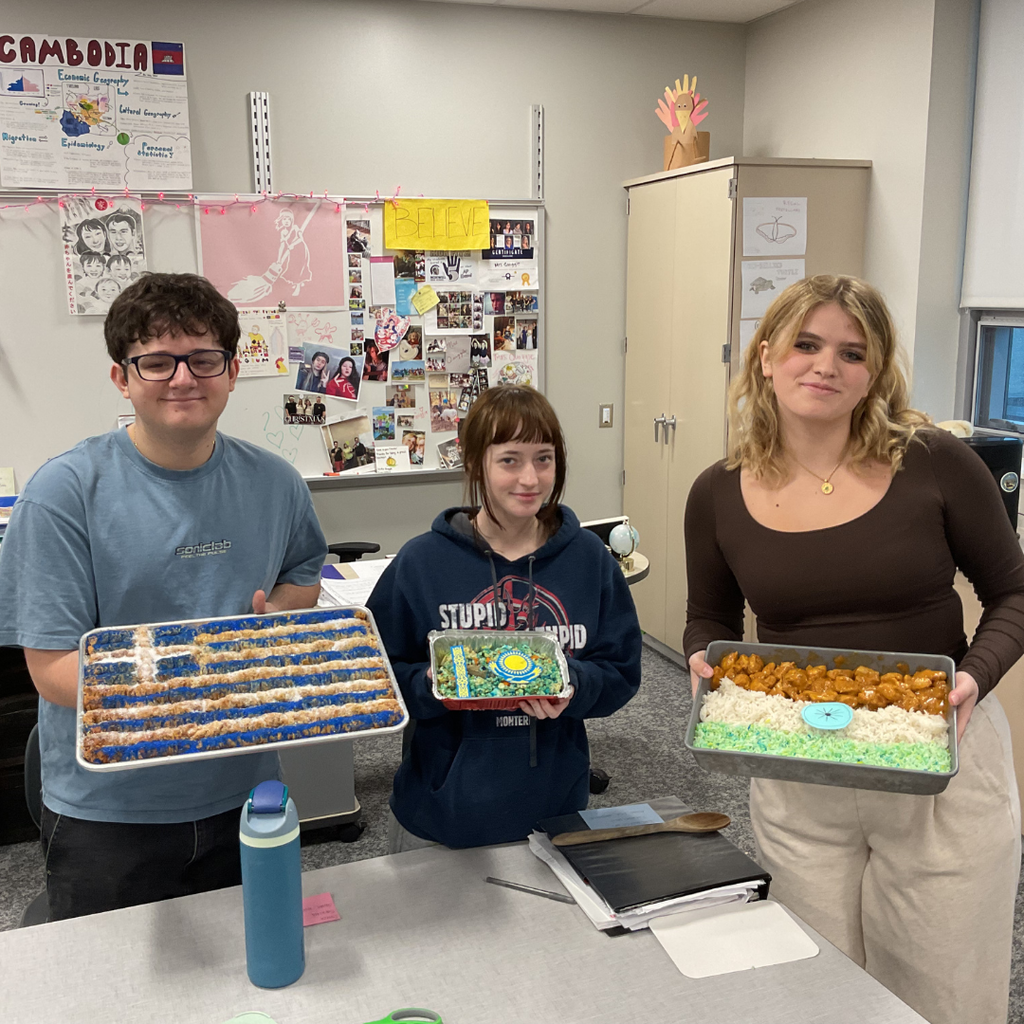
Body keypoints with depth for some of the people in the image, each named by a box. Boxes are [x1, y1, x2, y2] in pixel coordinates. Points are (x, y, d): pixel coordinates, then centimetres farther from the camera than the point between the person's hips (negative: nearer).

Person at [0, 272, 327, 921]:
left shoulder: (274, 483, -3)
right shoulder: (65, 492, -15)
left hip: (244, 795, 4)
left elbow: (304, 576, 14)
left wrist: (276, 613, -9)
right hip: (109, 813, -3)